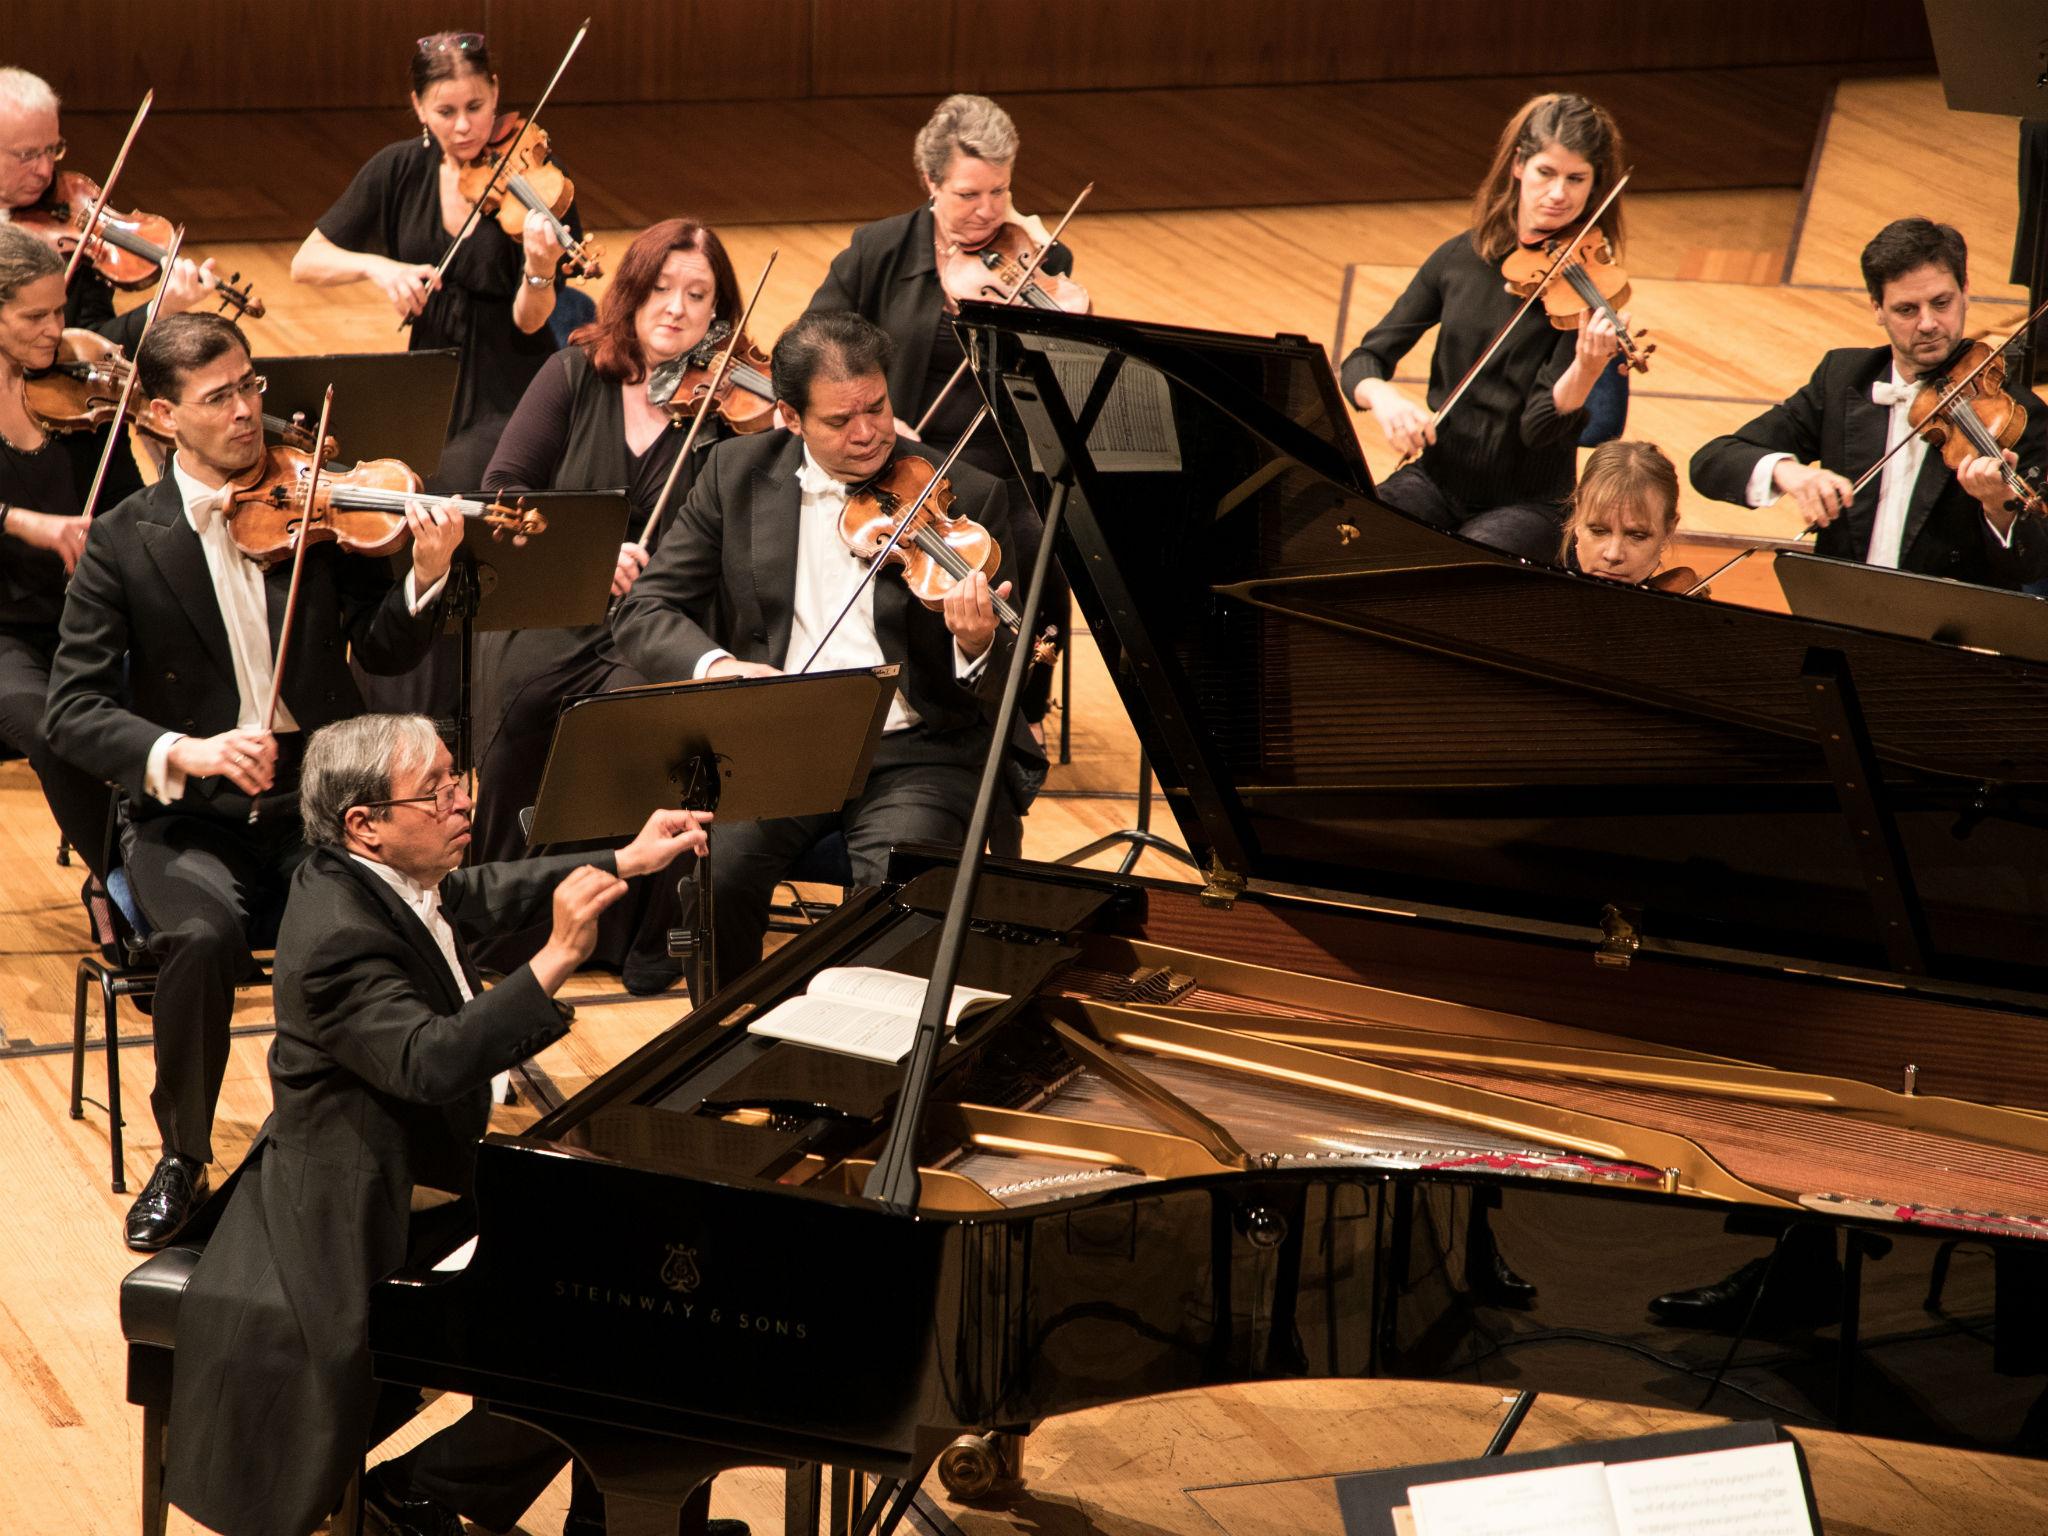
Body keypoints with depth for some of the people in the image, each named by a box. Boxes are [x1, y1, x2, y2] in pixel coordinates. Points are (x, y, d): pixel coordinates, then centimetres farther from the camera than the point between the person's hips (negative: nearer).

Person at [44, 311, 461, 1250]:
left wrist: (425, 575, -22)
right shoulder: (124, 543, -1)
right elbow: (71, 714, -8)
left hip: (321, 803, 1)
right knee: (205, 933, -33)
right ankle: (182, 1158, -8)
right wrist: (183, 753, -26)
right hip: (188, 821, -1)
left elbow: (384, 652, -1)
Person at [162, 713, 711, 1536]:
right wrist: (555, 960, -45)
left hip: (421, 1181, 10)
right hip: (362, 1231, -10)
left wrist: (625, 862, 24)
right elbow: (431, 1060, -42)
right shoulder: (338, 935, -28)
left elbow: (488, 892, 24)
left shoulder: (387, 880, 1)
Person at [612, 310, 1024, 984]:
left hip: (911, 753, -2)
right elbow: (644, 611, 3)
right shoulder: (738, 473, 5)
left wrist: (978, 646, -26)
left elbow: (1001, 695, -1)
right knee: (709, 871, -26)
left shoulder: (966, 497, -1)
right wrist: (716, 665, -19)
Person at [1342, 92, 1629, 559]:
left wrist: (1587, 369, -40)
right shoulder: (1459, 258, 1)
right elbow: (1365, 361, 3)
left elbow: (1541, 426, -19)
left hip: (1530, 504, -4)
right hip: (1436, 481, 4)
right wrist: (1382, 397, -21)